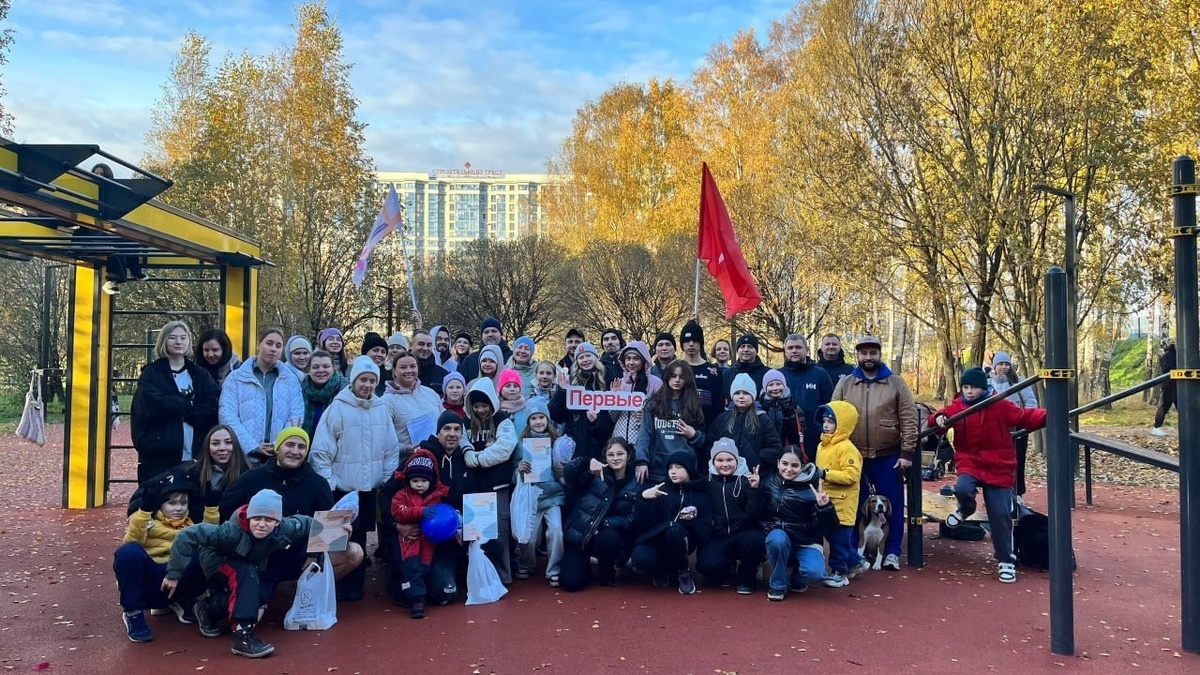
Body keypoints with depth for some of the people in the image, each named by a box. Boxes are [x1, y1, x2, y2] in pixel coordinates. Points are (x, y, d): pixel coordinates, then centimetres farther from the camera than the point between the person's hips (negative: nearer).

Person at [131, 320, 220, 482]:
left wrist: (176, 408, -10)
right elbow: (155, 405, -13)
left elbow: (212, 409, -1)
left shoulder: (200, 374, 13)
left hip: (194, 456, 2)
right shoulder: (151, 373, 5)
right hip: (158, 456, -2)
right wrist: (190, 404, -6)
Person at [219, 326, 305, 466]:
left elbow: (296, 416, 2)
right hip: (245, 456, -1)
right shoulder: (236, 378, 5)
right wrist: (253, 447, -14)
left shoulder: (290, 380, 11)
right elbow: (228, 416, -4)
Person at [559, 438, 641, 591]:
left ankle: (607, 573, -3)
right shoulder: (596, 472, -2)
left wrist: (603, 523, -18)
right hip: (578, 534, -1)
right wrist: (588, 461, -37)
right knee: (571, 583, -18)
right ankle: (584, 566, 19)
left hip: (605, 535, 1)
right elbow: (568, 472, -18)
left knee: (608, 537, -35)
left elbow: (631, 520, -4)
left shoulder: (634, 486, 3)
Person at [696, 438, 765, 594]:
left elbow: (753, 514, -9)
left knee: (755, 540, -34)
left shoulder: (746, 479, -1)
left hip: (743, 534, 0)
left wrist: (755, 489, -22)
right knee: (708, 565, -28)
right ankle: (728, 571, 10)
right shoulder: (707, 480, 2)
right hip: (716, 536, 0)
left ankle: (746, 579, -4)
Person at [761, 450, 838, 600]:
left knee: (814, 572, -30)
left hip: (806, 542, -1)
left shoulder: (810, 489, -8)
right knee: (777, 537, -35)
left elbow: (828, 527, -9)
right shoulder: (768, 483, -2)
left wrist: (824, 507, -27)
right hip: (777, 539, 1)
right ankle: (777, 585, -9)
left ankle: (797, 580, 10)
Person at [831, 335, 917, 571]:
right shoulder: (844, 384, 5)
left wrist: (907, 453, -8)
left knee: (892, 505, 7)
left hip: (888, 457, -1)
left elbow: (909, 420, -2)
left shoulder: (896, 383, 1)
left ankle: (892, 552, 20)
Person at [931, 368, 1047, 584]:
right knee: (963, 489, -32)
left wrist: (1048, 416, -28)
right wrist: (938, 419, -16)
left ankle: (1006, 560, 15)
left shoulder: (1000, 406, -7)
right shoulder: (956, 407, -1)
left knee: (1000, 514, -3)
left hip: (998, 467, -1)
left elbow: (1026, 416, -10)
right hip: (969, 463, 1)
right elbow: (941, 416, 9)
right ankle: (965, 510, 7)